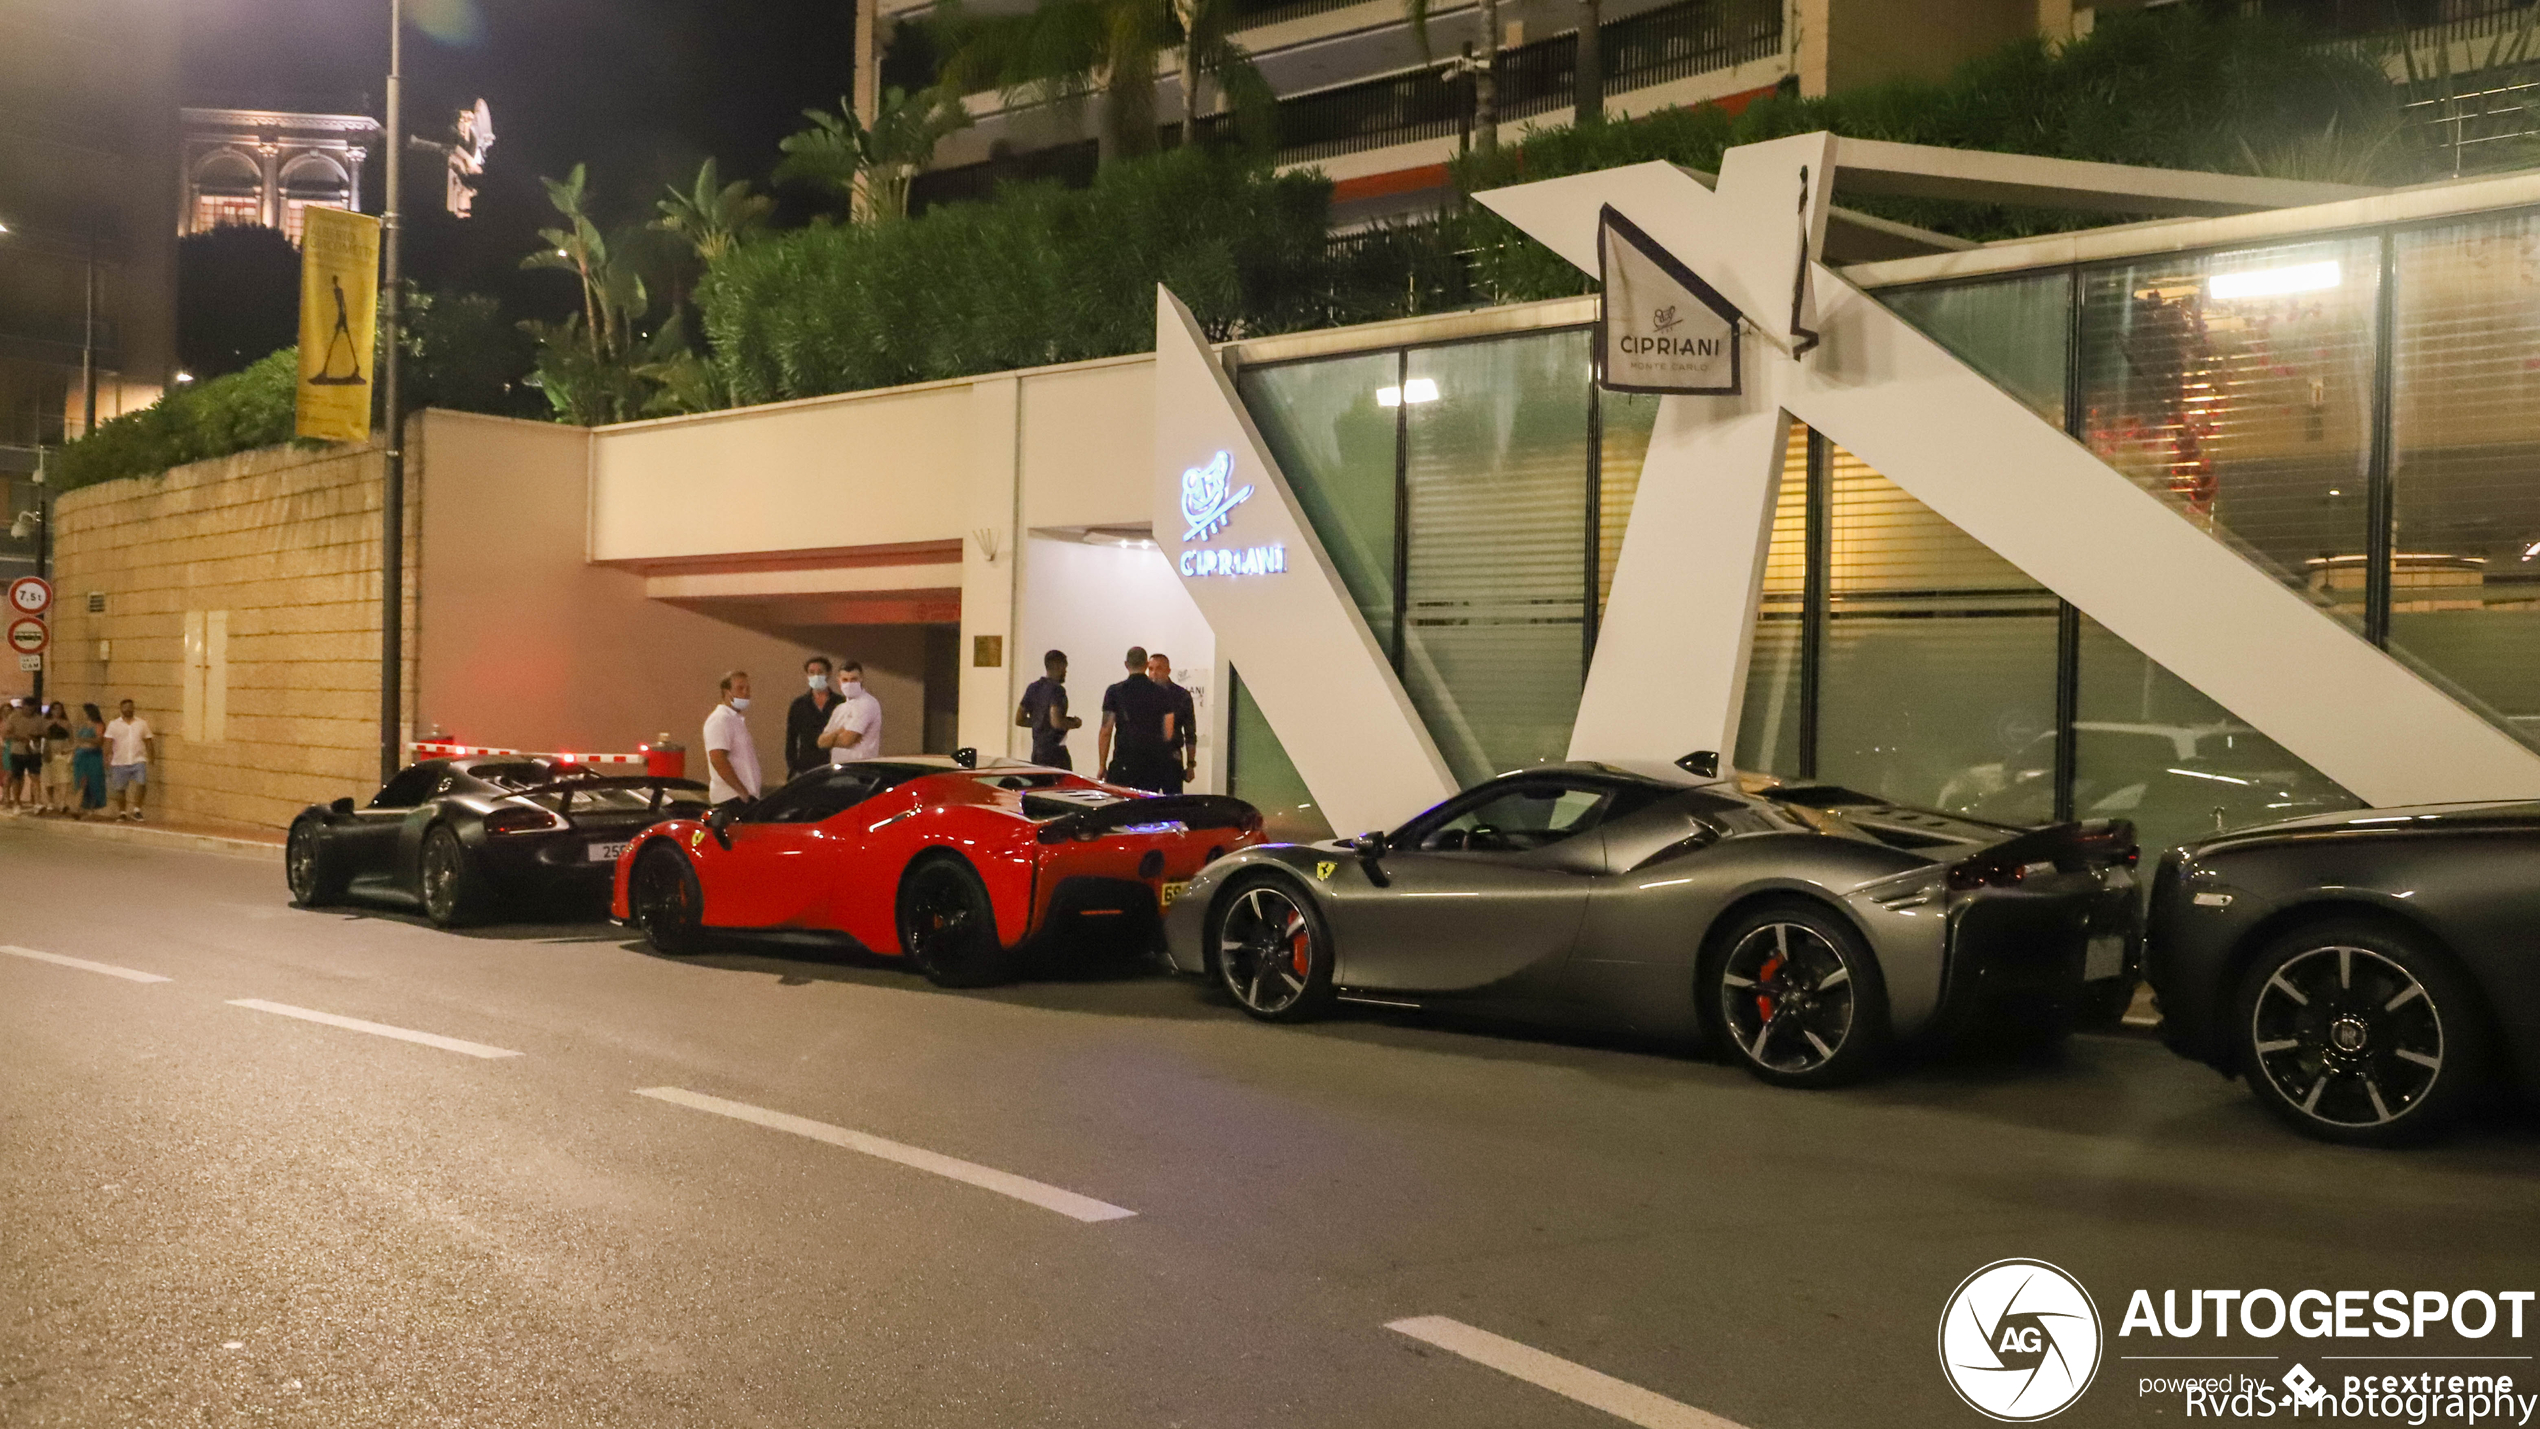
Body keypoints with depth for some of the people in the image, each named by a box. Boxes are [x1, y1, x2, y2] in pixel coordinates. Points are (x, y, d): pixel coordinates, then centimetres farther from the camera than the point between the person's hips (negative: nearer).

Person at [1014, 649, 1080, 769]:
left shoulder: (1032, 688, 10)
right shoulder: (1057, 689, -14)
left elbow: (1019, 719, 14)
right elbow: (1056, 722, -24)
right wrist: (1074, 724, -6)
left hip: (1036, 753, 8)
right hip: (1055, 753, -8)